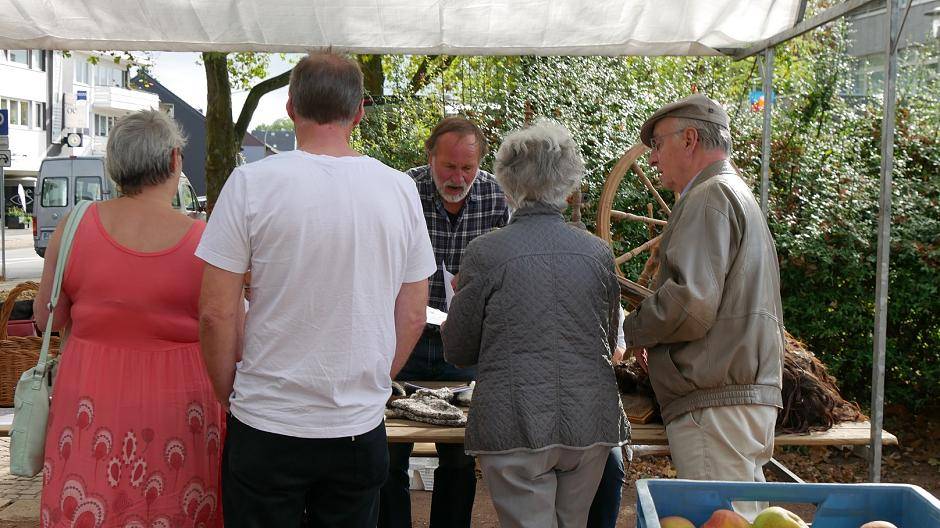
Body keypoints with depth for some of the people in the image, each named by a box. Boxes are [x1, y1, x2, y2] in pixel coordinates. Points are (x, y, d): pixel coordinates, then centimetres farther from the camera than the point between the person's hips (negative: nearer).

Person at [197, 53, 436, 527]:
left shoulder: (252, 182, -11)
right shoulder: (400, 190, -2)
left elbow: (216, 313, -10)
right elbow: (413, 317, 4)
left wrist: (229, 395, 5)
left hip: (267, 427, -2)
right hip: (362, 427, 3)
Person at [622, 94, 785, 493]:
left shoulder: (709, 197, -10)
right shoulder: (740, 195, 23)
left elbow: (691, 303, -22)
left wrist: (635, 329, -5)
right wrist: (653, 336, 19)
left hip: (716, 404, -10)